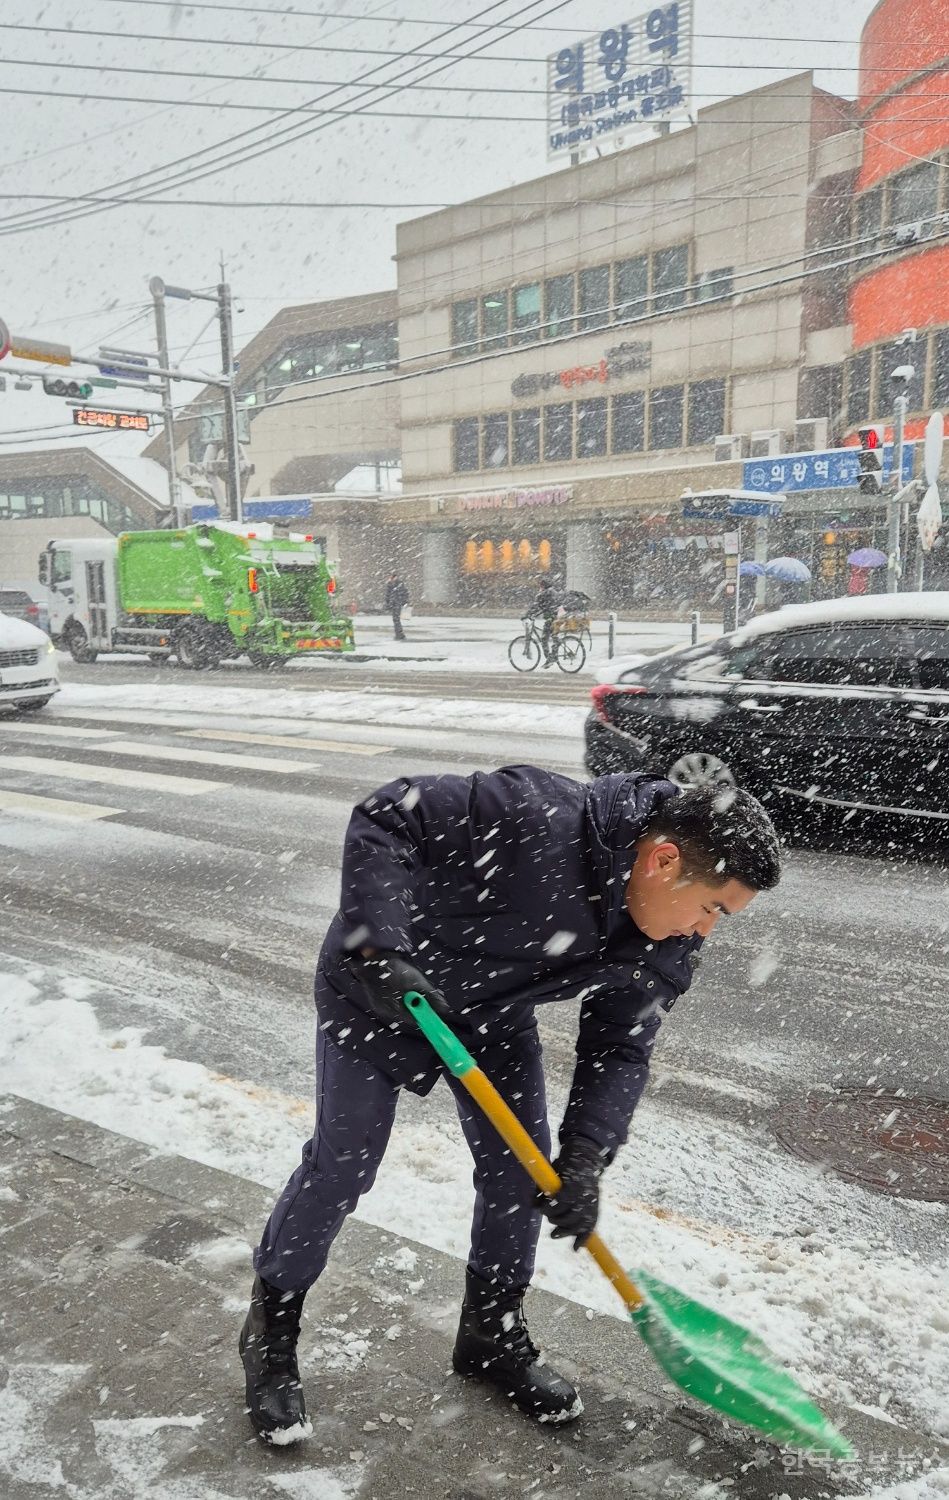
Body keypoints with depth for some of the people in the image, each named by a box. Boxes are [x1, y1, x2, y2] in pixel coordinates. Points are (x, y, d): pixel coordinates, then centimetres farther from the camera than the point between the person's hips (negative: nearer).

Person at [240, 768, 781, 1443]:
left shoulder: (666, 950, -16)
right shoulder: (533, 816, -38)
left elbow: (619, 1050, -9)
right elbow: (386, 818, -33)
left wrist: (585, 1157, -21)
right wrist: (379, 950, -39)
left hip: (494, 1014, 6)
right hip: (377, 989, -6)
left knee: (520, 1170, 7)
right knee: (343, 1167, 1)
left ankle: (494, 1332, 32)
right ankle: (271, 1330, 26)